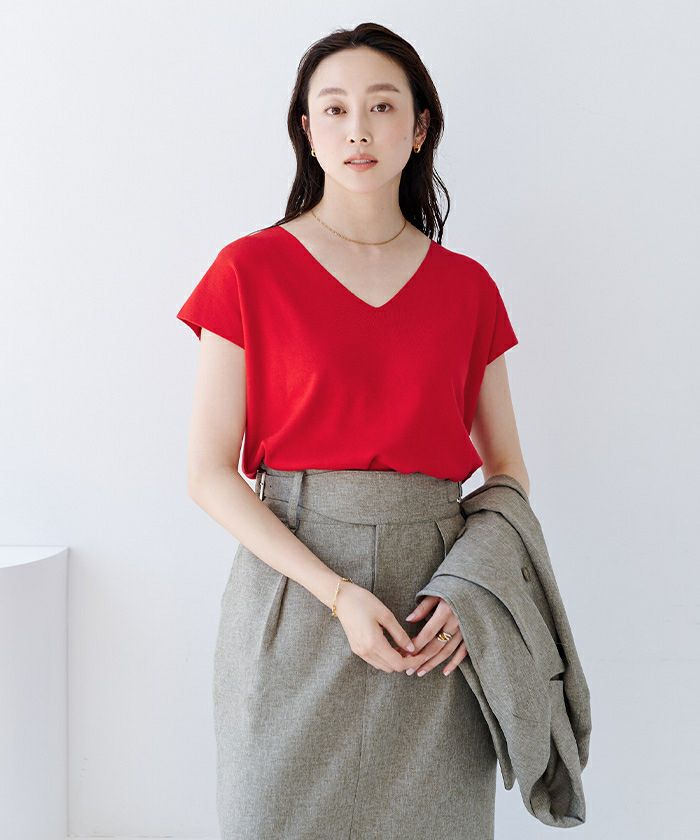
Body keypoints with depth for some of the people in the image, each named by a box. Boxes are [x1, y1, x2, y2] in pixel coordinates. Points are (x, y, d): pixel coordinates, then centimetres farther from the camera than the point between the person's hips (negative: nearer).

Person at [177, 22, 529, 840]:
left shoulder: (466, 287, 6)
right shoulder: (250, 270, -2)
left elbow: (508, 471, 10)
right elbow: (210, 474, -5)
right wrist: (338, 592, -15)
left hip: (437, 607, 2)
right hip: (292, 587, -2)